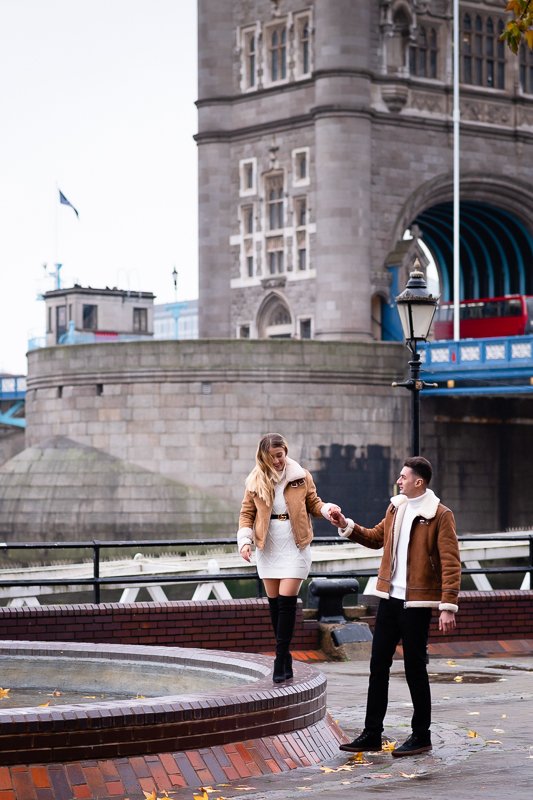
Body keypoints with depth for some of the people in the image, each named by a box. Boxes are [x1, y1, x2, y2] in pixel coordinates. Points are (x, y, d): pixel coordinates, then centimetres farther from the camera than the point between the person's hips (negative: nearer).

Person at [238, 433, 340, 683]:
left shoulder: (301, 476, 0)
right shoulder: (255, 481, 3)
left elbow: (313, 503, 9)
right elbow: (246, 513, 6)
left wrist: (327, 509, -13)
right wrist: (245, 540, -8)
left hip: (294, 547, -2)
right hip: (268, 547, 2)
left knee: (286, 601, -11)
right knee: (274, 603, 5)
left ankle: (281, 658, -8)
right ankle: (285, 657, 16)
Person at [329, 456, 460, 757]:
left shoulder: (440, 515, -12)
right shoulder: (395, 508, 10)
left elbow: (451, 563, -16)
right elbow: (377, 537, 26)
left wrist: (448, 606, -22)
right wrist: (347, 526, 13)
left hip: (417, 602, -7)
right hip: (390, 597, 7)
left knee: (415, 669, 1)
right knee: (378, 665, 8)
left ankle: (421, 736, 13)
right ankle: (372, 734, 16)